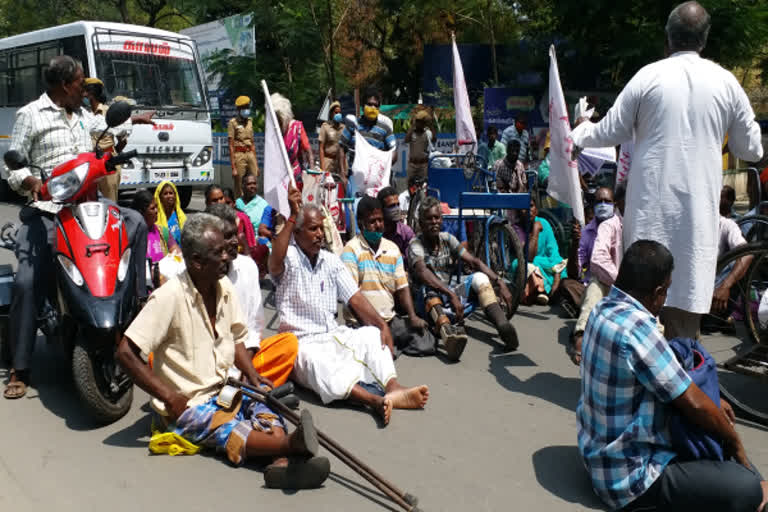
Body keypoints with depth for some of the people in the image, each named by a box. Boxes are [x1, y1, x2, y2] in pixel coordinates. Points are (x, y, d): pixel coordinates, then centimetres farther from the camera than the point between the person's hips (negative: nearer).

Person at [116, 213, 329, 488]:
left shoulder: (224, 287, 4)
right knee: (229, 432, -32)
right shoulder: (169, 297, -18)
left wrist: (253, 375, -1)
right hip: (186, 404, -6)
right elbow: (125, 353, -18)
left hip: (224, 390, 6)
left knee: (265, 402, -22)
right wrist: (170, 397, -17)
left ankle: (283, 463, -47)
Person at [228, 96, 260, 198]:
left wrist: (256, 163, 15)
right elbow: (231, 146, -5)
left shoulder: (250, 121, 16)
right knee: (239, 188, -3)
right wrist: (233, 167, -12)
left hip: (250, 154, 5)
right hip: (239, 155, -5)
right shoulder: (233, 122, -1)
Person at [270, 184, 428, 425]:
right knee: (316, 362, -36)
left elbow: (355, 299, 6)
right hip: (303, 342, -6)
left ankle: (393, 387, -40)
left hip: (333, 335, 6)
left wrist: (383, 325, -10)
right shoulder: (289, 259, -3)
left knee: (372, 335, -19)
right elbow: (275, 263, -30)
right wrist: (292, 216, -33)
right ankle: (376, 400, -57)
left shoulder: (331, 260, 12)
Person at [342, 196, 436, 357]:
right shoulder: (352, 250, -7)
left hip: (391, 319, 6)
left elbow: (402, 287, 9)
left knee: (426, 344, -11)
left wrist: (413, 317, -6)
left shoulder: (392, 248, 11)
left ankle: (395, 343, 11)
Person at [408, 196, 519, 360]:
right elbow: (423, 273, -28)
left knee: (479, 277, -15)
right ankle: (447, 332, -66)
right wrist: (452, 295, -41)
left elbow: (474, 262, -1)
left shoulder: (447, 239, 8)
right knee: (429, 289, -37)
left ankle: (503, 325, -35)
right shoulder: (416, 245, -9)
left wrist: (500, 282, -15)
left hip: (451, 291, 5)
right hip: (430, 299, -5)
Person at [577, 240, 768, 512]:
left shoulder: (604, 308, 0)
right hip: (628, 476, -10)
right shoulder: (635, 327, -29)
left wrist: (711, 402, 12)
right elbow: (694, 404, -20)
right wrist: (735, 443, -3)